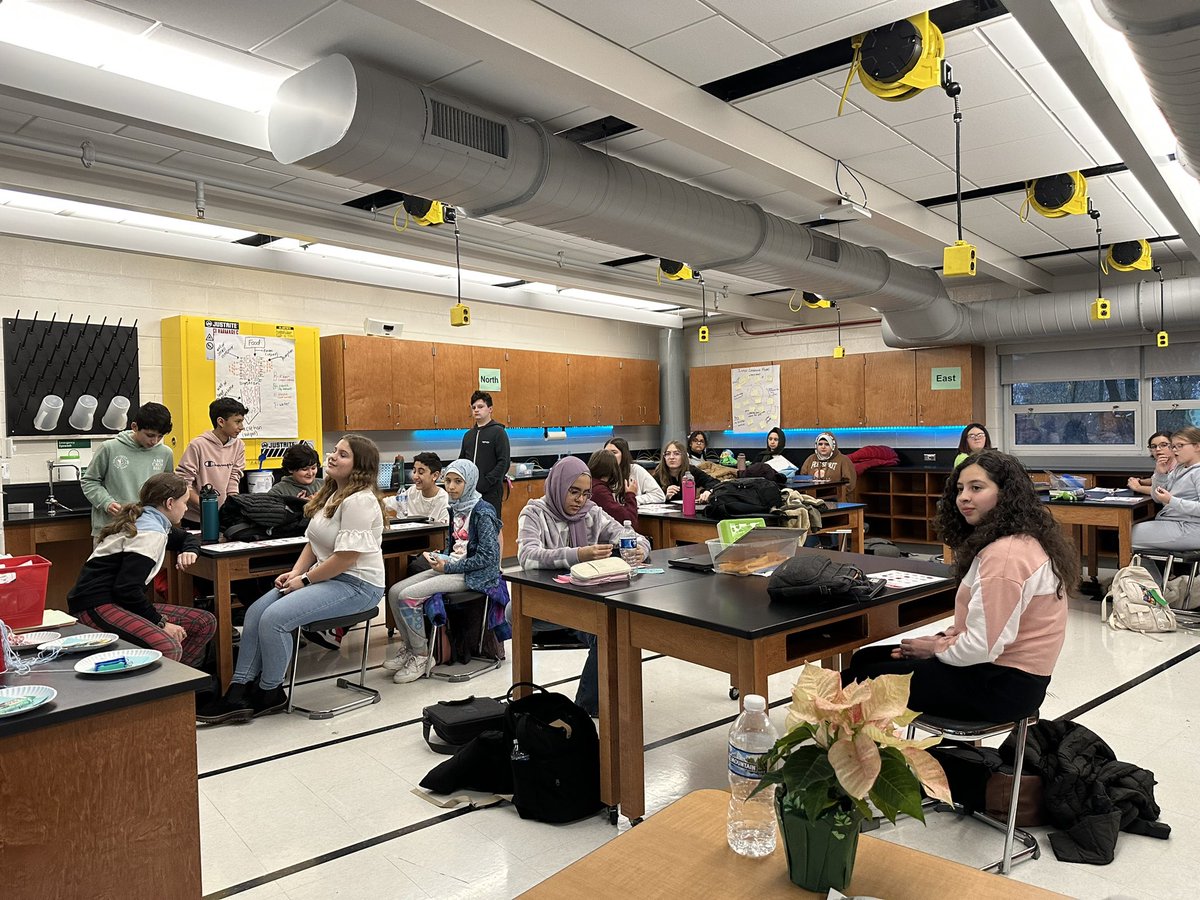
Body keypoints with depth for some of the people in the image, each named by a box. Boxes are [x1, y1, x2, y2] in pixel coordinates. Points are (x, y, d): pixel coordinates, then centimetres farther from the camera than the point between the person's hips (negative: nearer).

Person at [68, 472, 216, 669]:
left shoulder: (147, 520, 13)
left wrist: (189, 550, 9)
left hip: (119, 601, 11)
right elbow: (127, 589, -24)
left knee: (205, 623, 2)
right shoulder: (150, 532, -17)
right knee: (169, 647, -36)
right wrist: (160, 622, -16)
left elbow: (186, 537, 33)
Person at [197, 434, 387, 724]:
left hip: (357, 584, -10)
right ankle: (239, 694, 0)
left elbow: (347, 557, -23)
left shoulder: (359, 500, -18)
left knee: (274, 618, -21)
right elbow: (314, 542, 16)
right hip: (327, 577, 10)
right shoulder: (331, 494, 15)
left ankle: (269, 694, 1)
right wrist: (295, 573, 0)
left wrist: (305, 580, -14)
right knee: (255, 612, -3)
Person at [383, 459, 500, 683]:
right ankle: (408, 647, 10)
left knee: (408, 596, -20)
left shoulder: (482, 513, -15)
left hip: (472, 575, -8)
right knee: (395, 592, -4)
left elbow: (487, 557, -18)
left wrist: (447, 567, -16)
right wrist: (441, 558, -1)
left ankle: (422, 656, -4)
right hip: (451, 567, 9)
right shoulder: (456, 509, 10)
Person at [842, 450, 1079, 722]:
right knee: (866, 658, 10)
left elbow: (983, 647, -26)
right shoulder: (1020, 541, 11)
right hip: (1000, 669, 10)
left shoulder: (1006, 553, -24)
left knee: (865, 678, -6)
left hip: (1002, 685, -10)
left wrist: (937, 648, -7)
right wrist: (947, 636, 2)